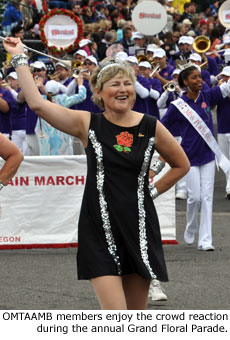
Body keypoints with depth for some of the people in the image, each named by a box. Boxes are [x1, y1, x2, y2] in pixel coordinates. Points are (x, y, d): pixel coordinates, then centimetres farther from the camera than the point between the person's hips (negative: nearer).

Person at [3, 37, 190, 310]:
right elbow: (37, 103, -10)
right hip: (100, 232, -2)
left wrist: (153, 191, 7)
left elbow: (181, 165, 17)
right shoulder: (88, 124, -1)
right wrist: (19, 58, -7)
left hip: (139, 228, 2)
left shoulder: (151, 127, 2)